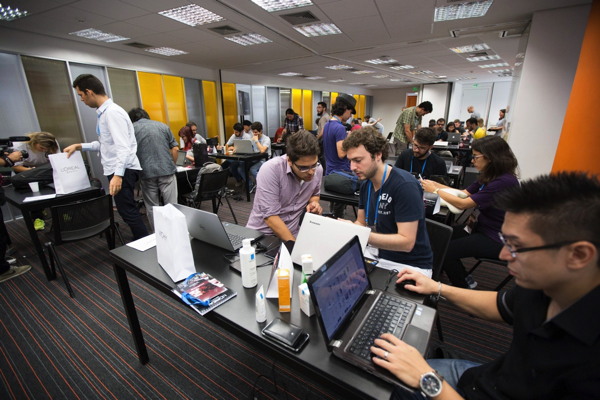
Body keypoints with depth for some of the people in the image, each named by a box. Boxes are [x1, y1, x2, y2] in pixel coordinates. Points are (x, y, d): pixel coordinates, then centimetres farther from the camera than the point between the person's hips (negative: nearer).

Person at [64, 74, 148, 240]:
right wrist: (79, 146, 20)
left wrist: (118, 175, -30)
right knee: (128, 211, 16)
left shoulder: (112, 112, -15)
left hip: (123, 171, -10)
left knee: (128, 212, -7)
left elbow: (123, 146, -24)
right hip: (116, 170, 10)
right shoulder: (103, 113, 17)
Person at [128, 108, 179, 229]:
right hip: (167, 171, 1)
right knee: (172, 205, 4)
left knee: (152, 208, 10)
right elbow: (175, 149, 8)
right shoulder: (162, 126, 12)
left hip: (147, 173, 0)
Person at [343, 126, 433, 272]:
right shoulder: (366, 184, 2)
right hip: (380, 257, 7)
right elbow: (361, 223, 7)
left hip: (412, 265, -6)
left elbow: (406, 242, -24)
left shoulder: (405, 185, -22)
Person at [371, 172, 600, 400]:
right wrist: (438, 288, 7)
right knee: (382, 376, 10)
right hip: (485, 375, 5)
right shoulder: (539, 284, -13)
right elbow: (500, 306, 8)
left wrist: (428, 379, -27)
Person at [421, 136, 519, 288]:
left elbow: (462, 204, -24)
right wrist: (437, 185, -1)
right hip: (481, 228, 9)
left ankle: (465, 290, 8)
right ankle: (465, 280, 14)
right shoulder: (490, 176, 5)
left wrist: (435, 190, -14)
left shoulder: (504, 182, -24)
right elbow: (464, 193, 8)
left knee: (446, 250, -18)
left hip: (495, 240, -9)